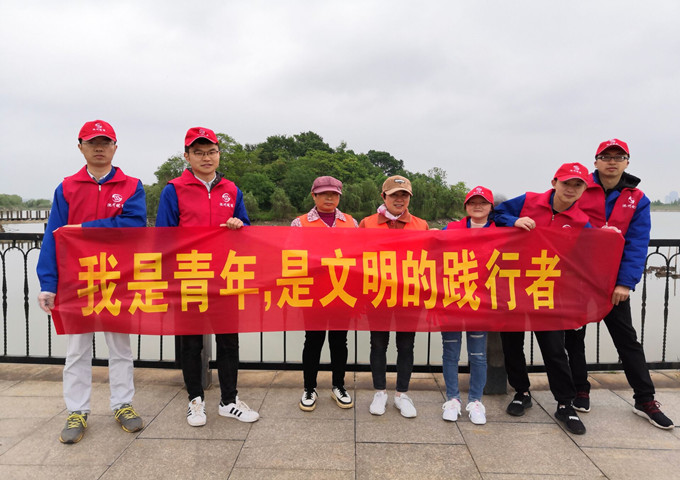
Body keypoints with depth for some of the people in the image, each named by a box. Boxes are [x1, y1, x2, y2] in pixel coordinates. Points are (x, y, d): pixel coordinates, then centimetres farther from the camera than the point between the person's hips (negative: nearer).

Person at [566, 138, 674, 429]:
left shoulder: (637, 200, 2)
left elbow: (637, 245, -5)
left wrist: (625, 283, -13)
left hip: (613, 282, 1)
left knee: (627, 339, 7)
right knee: (574, 335, 10)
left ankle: (645, 400, 21)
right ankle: (581, 391, 27)